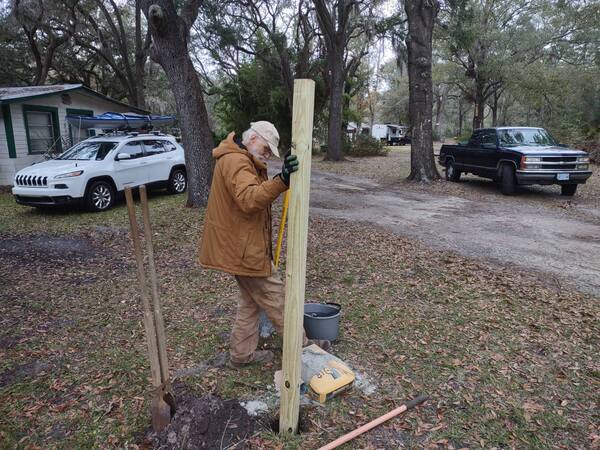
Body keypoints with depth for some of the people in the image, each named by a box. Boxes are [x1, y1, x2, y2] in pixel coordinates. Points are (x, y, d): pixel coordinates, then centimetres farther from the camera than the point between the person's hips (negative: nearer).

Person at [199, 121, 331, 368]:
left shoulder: (243, 160, 16)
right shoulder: (235, 161, -20)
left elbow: (256, 193, 20)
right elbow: (249, 199, -37)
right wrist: (281, 180, -47)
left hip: (242, 245, 11)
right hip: (244, 248, -11)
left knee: (250, 301, 19)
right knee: (275, 298, 4)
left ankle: (241, 354, 30)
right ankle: (302, 345, 21)